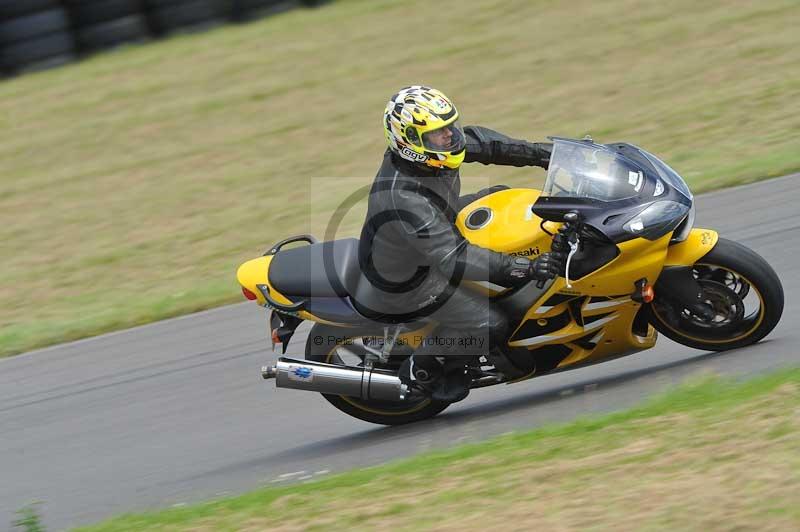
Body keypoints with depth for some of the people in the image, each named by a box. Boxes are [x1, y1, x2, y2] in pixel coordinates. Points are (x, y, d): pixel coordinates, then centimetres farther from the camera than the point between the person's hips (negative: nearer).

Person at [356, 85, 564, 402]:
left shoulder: (425, 148, -15)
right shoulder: (403, 200, -40)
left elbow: (477, 140, 3)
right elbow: (452, 258, -42)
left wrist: (539, 153, -4)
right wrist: (524, 269, -46)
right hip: (406, 278, -9)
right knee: (491, 326, -17)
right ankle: (422, 367, 8)